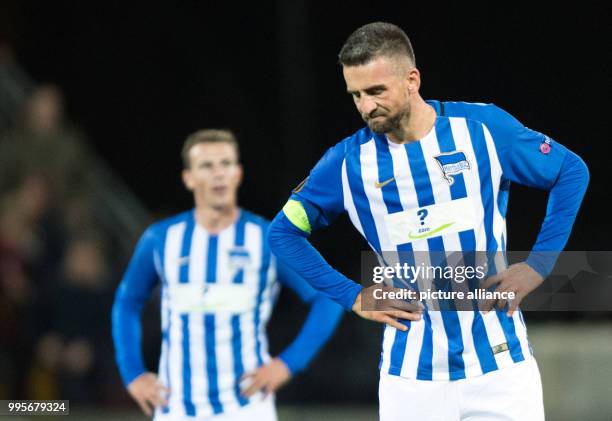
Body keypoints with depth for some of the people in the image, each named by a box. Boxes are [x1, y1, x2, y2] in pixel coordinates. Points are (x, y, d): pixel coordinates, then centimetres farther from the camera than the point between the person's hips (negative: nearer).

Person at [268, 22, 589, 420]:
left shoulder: (483, 127, -3)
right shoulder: (348, 161, -1)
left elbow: (572, 171, 7)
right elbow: (284, 232, 11)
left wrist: (538, 266, 0)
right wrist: (354, 296, 2)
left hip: (501, 361, 0)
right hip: (412, 375, 0)